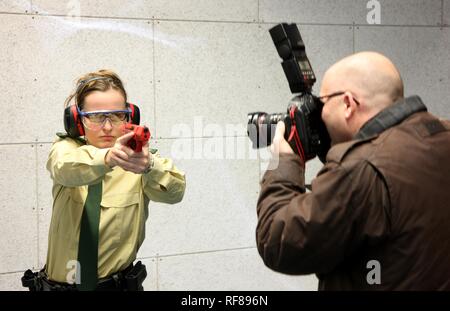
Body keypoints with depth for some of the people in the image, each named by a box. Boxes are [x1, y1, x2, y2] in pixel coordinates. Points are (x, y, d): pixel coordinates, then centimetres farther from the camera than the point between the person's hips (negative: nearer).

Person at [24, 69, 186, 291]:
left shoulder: (137, 157, -1)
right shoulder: (66, 148, -1)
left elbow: (174, 191, -19)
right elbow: (65, 168, -23)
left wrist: (149, 165, -39)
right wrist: (107, 158, -42)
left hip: (120, 283, 0)